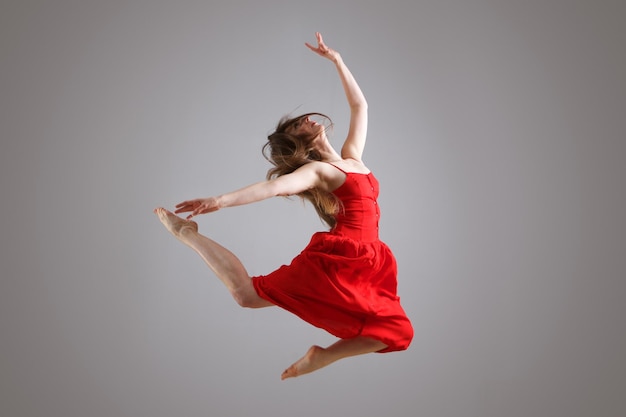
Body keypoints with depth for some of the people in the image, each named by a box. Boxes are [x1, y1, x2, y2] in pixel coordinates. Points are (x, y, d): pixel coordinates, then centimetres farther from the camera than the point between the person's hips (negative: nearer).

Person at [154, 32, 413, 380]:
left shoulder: (352, 158, 16)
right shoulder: (316, 171, -5)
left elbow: (360, 105, 26)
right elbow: (277, 185, -20)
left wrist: (336, 60, 26)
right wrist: (221, 200, -33)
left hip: (363, 267, 6)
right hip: (333, 259, -6)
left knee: (397, 333, 0)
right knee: (247, 293, -11)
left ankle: (322, 356, 7)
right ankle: (187, 233, 3)